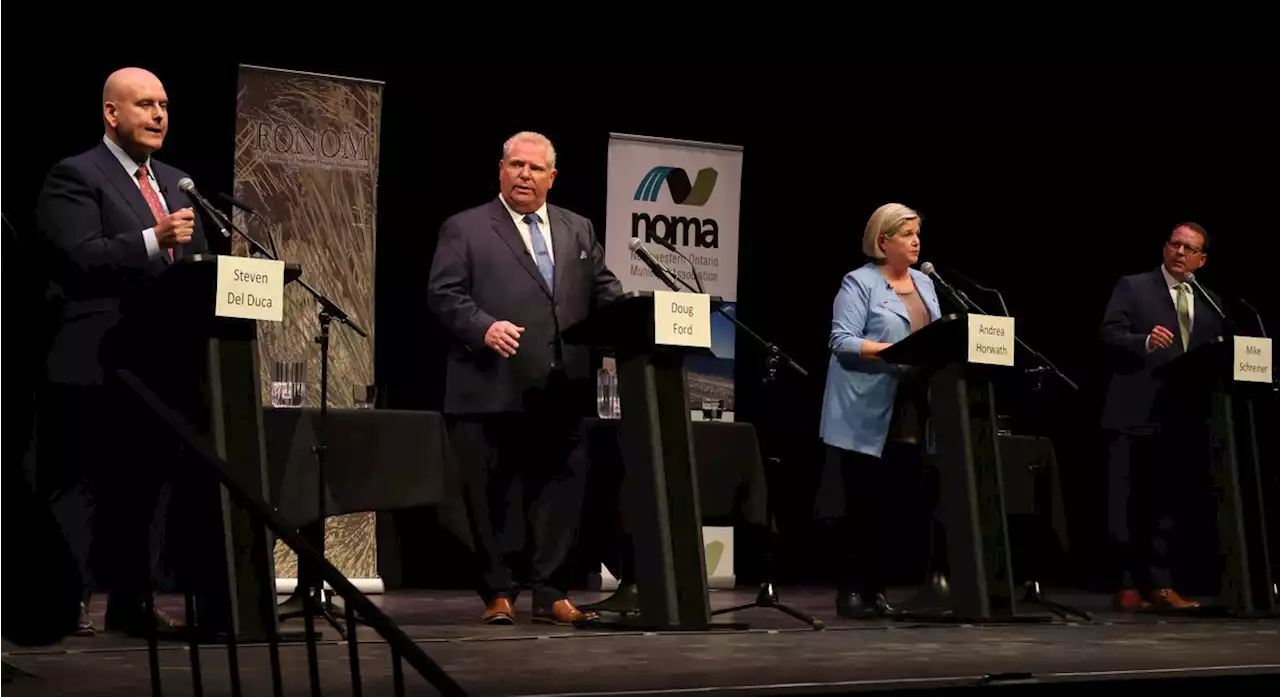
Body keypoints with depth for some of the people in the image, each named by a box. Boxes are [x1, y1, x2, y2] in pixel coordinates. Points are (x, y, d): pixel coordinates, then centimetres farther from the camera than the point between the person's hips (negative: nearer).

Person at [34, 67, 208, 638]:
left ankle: (130, 599, 15)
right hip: (94, 362, -7)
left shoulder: (177, 183, 21)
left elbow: (199, 264, 22)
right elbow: (81, 258, -17)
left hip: (159, 360, 7)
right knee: (79, 484, -2)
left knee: (142, 482, 9)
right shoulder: (75, 177, -4)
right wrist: (154, 241, -27)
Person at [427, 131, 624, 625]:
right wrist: (484, 327, -20)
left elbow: (605, 290, 16)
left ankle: (551, 594, 11)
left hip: (562, 393, 4)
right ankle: (497, 594, 12)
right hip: (492, 392, -3)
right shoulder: (465, 229, 4)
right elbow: (444, 294, -4)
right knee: (487, 497, 2)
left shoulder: (579, 231, 18)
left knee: (559, 491, 4)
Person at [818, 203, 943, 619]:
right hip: (868, 418, -6)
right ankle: (851, 590, 5)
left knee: (895, 506, 5)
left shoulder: (925, 284, 18)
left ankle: (877, 588, 12)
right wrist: (891, 350, -23)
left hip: (910, 418, 6)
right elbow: (843, 341, -13)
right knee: (865, 505, -2)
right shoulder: (859, 283, -5)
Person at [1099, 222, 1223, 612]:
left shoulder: (1210, 304, 16)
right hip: (1136, 415, -4)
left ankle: (1158, 585, 13)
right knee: (1127, 504, -1)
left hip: (1183, 417, 5)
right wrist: (1145, 341, -24)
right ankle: (1128, 586, 4)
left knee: (1166, 503, 8)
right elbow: (1109, 334, -7)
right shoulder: (1133, 288, 3)